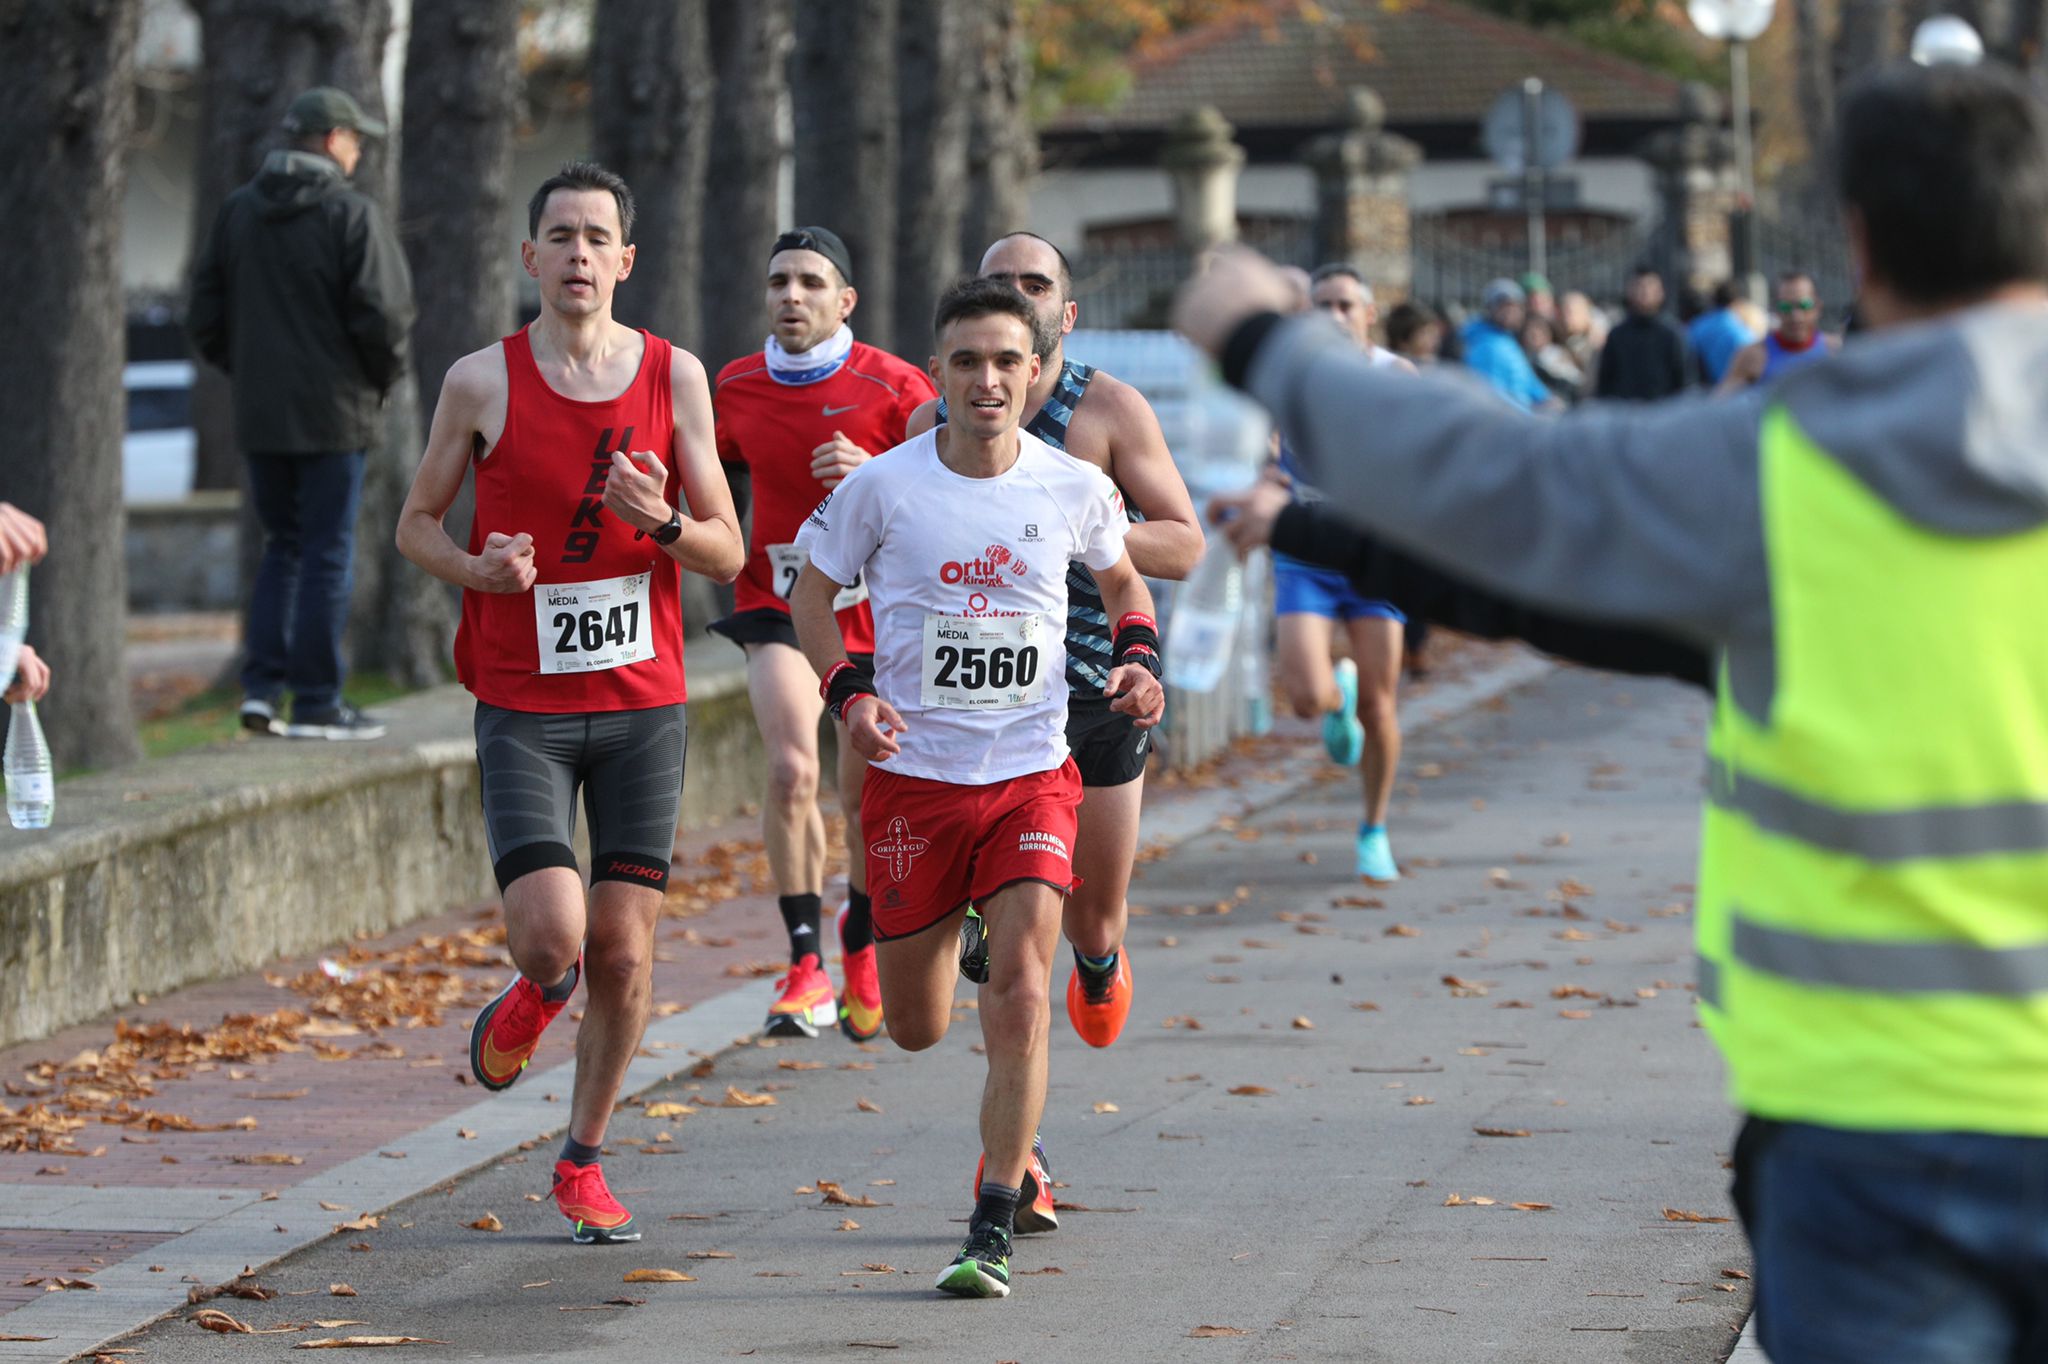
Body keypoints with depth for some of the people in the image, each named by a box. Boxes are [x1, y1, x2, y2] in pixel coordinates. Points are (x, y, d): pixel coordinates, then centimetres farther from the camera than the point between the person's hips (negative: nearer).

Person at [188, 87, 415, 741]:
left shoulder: (239, 210, 7)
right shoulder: (353, 214, -11)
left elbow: (206, 315, 8)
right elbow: (384, 313, -16)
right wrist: (384, 375, 1)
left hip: (260, 415, 5)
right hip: (333, 414, -5)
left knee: (283, 546, 16)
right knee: (326, 553, 1)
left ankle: (261, 687, 7)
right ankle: (316, 703, 1)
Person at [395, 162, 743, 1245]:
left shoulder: (675, 376, 2)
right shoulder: (483, 380, -2)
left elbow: (728, 555, 4)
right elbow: (417, 522, 9)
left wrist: (661, 521, -17)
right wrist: (474, 567, -13)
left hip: (642, 702, 2)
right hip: (522, 707, -2)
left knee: (624, 952, 1)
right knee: (550, 933, -17)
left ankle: (583, 1162, 19)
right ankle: (536, 996, 21)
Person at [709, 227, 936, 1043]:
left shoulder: (893, 387, -10)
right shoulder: (735, 388, 1)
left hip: (876, 607, -1)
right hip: (778, 601, 1)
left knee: (866, 796, 6)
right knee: (791, 770, -21)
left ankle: (860, 943, 34)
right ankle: (806, 968, -18)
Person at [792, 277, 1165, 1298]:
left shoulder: (1074, 488, -2)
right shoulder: (882, 485, -6)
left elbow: (1122, 580, 19)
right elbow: (811, 591, 7)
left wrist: (1140, 658, -1)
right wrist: (848, 693, -9)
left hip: (1032, 773, 0)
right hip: (913, 774, 1)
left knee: (1022, 997, -18)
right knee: (914, 1028, 8)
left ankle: (993, 1229, -9)